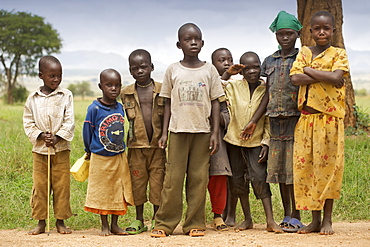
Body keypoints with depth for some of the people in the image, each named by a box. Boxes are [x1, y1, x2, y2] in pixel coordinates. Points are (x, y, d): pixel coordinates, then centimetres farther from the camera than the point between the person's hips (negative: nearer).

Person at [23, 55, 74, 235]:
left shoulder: (66, 96, 0)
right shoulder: (33, 99, 3)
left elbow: (70, 121, -4)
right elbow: (28, 122, 4)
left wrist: (57, 137, -15)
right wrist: (40, 136, -11)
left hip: (61, 148, -1)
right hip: (39, 148, 1)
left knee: (62, 185, 2)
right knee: (39, 185, 3)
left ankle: (60, 221, 12)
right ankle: (41, 222, 12)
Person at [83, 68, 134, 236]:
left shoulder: (120, 108, 1)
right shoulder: (95, 108, -15)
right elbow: (87, 130, -5)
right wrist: (89, 150, 6)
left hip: (119, 157, 5)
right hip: (100, 158, -5)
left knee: (119, 191, 8)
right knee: (101, 192, 5)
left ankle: (115, 225, 19)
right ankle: (104, 226, 15)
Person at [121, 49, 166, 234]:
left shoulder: (162, 90, -1)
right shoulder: (126, 94, 4)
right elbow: (130, 119, 12)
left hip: (158, 145, -1)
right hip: (136, 146, 1)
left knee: (158, 182, 2)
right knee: (137, 182, 7)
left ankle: (156, 220, 15)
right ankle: (139, 220, 18)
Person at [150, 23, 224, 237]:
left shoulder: (209, 70, 5)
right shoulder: (173, 70, 5)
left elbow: (215, 103, 6)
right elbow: (168, 103, 8)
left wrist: (215, 133, -1)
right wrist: (164, 133, 3)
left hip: (202, 131, 1)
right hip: (178, 130, 0)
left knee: (199, 178, 2)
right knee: (173, 177, -2)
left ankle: (195, 223, 8)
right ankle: (165, 223, 5)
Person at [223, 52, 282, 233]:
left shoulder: (267, 89, -1)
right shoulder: (232, 87, 1)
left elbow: (269, 120, 2)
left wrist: (266, 143, -5)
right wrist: (227, 74, -9)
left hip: (257, 142, -2)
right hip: (234, 140, 2)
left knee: (259, 177, -12)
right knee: (238, 180, 7)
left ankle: (270, 220, -10)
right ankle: (247, 219, 18)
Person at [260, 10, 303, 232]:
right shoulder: (270, 62, 14)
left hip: (295, 119, -5)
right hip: (275, 120, 5)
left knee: (294, 169, -6)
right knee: (279, 170, 6)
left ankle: (296, 217, 0)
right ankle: (287, 216, 14)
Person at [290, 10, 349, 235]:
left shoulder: (339, 54, 3)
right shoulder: (304, 53, 11)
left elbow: (335, 76, -15)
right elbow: (295, 78, -4)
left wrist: (309, 70, -7)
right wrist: (324, 77, -11)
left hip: (330, 117, -3)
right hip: (306, 117, 3)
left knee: (328, 166, -1)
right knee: (306, 166, 2)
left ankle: (327, 220, 8)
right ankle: (315, 219, 10)